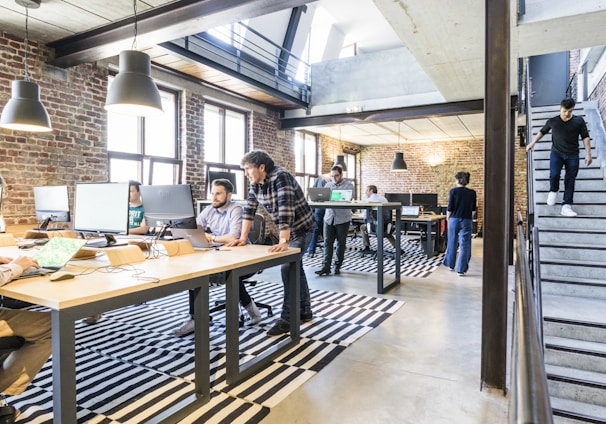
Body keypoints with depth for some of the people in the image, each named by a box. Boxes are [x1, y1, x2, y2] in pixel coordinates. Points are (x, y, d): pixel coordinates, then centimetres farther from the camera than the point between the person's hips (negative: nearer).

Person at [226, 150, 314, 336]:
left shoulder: (281, 177, -28)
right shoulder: (256, 183, -3)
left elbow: (285, 210, -37)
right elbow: (249, 208, -2)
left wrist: (284, 241, -43)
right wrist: (243, 238, -7)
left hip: (301, 228, -8)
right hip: (287, 229, 9)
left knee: (288, 269, -13)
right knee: (295, 267, 15)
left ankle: (287, 319, -2)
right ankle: (305, 311, 29)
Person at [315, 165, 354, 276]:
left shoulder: (348, 185, 0)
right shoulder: (328, 185, 14)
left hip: (342, 219, -3)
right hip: (329, 218, 3)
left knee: (341, 243, 6)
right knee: (327, 243, -2)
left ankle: (337, 266, 17)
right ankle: (326, 267, -2)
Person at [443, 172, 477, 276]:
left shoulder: (453, 191, -8)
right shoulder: (472, 193, -2)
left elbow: (449, 208, -7)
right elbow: (473, 209, 5)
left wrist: (448, 219, 6)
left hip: (454, 220, 0)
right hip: (467, 221, 0)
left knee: (452, 243, 15)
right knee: (464, 245, 4)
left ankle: (451, 265, 29)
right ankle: (461, 269, 4)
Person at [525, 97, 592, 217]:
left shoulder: (579, 121, 1)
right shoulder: (552, 121, 3)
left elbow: (585, 137, 3)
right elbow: (542, 132, 19)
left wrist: (588, 154, -3)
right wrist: (533, 143, 12)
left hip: (572, 155, 1)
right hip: (556, 153, 0)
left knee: (570, 180, -3)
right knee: (554, 174, -21)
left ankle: (566, 206, 0)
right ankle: (553, 191, 12)